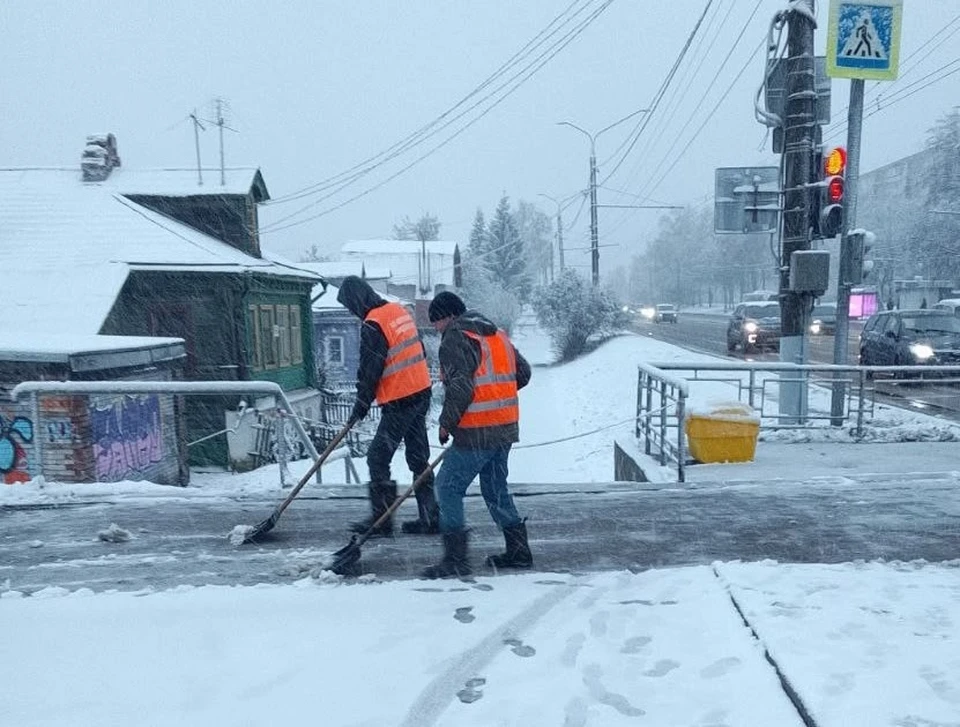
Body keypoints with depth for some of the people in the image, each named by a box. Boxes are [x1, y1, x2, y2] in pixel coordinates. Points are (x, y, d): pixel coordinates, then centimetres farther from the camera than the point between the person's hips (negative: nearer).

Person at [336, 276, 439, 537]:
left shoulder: (372, 325, -15)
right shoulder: (399, 310, 10)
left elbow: (369, 371, -13)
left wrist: (361, 405, -2)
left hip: (399, 403, -9)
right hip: (421, 393, 9)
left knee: (378, 458, 2)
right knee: (419, 458, 13)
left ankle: (381, 520, 7)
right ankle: (429, 518, 19)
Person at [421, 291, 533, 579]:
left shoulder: (455, 339, -11)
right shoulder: (497, 335, 15)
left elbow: (459, 388, -20)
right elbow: (523, 373, 19)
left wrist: (446, 423, -9)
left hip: (477, 433, -9)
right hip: (505, 428, 9)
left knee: (448, 487, 0)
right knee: (496, 488, 19)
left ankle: (456, 558, 2)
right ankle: (518, 551, 26)